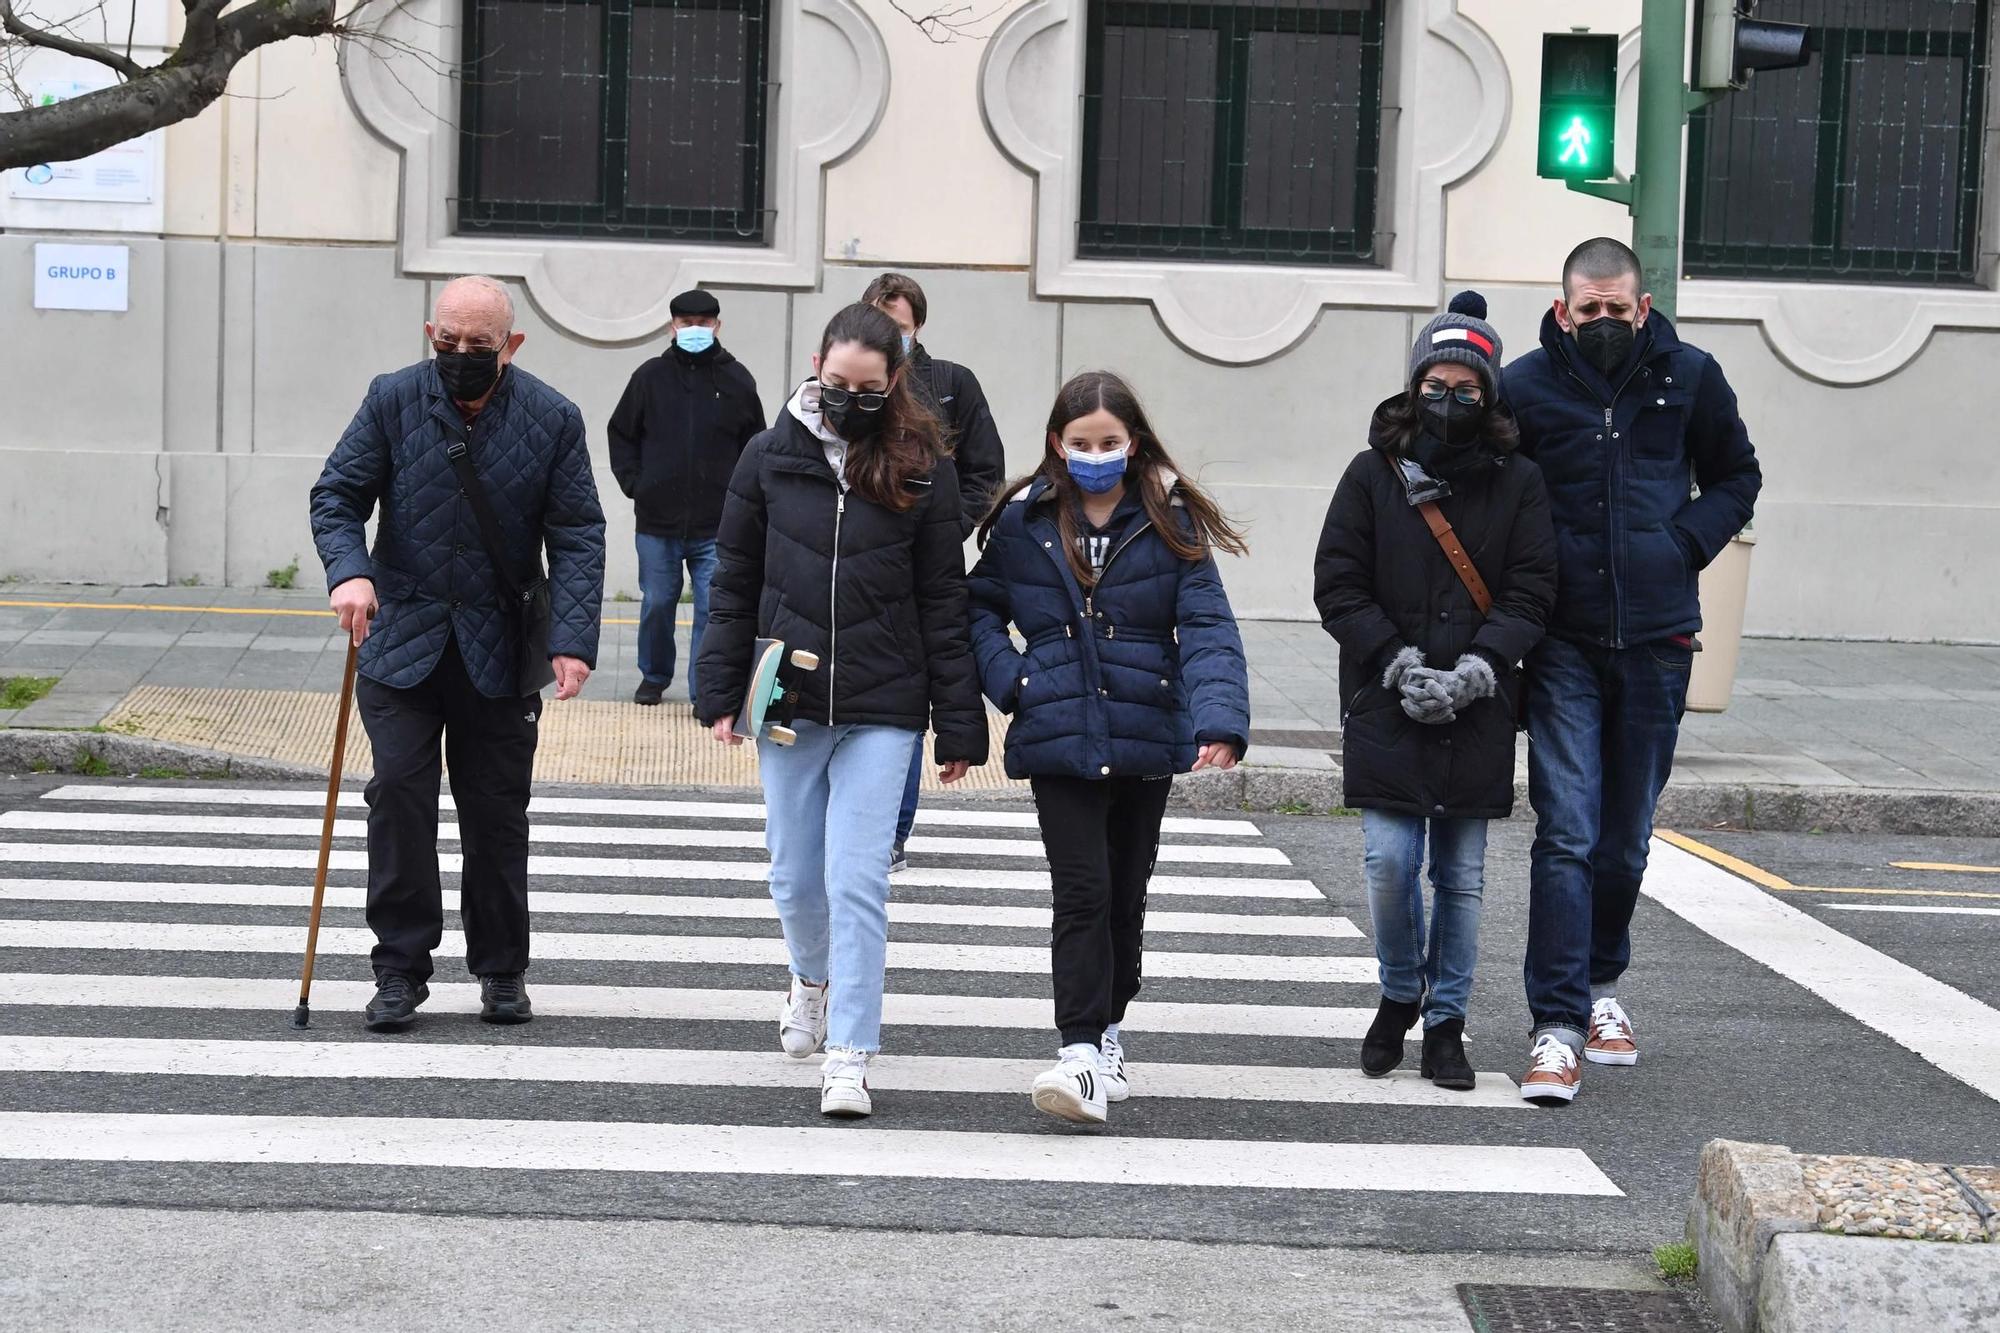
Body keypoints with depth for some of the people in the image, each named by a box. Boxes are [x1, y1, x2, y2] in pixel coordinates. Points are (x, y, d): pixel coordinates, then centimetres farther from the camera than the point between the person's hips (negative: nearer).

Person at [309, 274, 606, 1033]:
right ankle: (400, 969, 3)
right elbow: (337, 495, -2)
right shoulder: (392, 401, -4)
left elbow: (578, 536, -4)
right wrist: (348, 570, -23)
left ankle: (502, 969, 20)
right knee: (399, 795, -6)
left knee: (498, 812, 7)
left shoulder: (553, 420, -4)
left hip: (500, 650, 0)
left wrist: (573, 638, -16)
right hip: (401, 637, 0)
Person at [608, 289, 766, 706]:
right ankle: (654, 676, 30)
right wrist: (633, 483, 3)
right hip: (657, 520, 1)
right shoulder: (651, 376, 3)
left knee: (714, 607, -4)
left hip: (717, 526, -1)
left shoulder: (737, 380, 3)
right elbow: (621, 434, 13)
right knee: (657, 603, 11)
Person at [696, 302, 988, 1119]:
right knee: (795, 877, 13)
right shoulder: (771, 457, 2)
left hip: (882, 712, -2)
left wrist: (959, 726, -2)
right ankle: (814, 980, 43)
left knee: (857, 883, -8)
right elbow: (734, 583, 8)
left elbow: (944, 603, 0)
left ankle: (849, 1058, -3)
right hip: (787, 704, 2)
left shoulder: (922, 471, -2)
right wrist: (721, 694, 4)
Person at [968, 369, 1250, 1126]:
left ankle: (1108, 1027, 32)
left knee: (1126, 893, 13)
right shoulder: (1022, 522, 1)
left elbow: (1207, 627, -10)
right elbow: (980, 607, 14)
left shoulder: (1170, 522, -2)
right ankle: (1081, 1055, -14)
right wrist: (1008, 679, -4)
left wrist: (1220, 720, -25)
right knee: (1081, 893, -11)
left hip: (1147, 737, 1)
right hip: (1058, 740, -1)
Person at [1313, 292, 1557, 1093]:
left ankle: (1446, 1021, 18)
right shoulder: (1373, 474, 3)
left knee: (1461, 877, 5)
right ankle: (1399, 995, 18)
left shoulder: (1517, 482, 4)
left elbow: (1530, 595, 0)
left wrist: (1474, 672, -14)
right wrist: (1400, 665, -10)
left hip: (1477, 712, 1)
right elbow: (1338, 586, 0)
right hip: (1384, 705, -1)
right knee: (1390, 862, -7)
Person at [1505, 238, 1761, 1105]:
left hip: (1658, 639, 2)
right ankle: (1559, 1027, -11)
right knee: (1567, 834, -10)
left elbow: (1736, 478, 15)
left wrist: (1686, 543, -2)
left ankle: (1602, 984, 34)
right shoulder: (1526, 386, -3)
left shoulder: (1689, 377, 2)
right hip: (1564, 644, -2)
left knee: (1626, 836, 13)